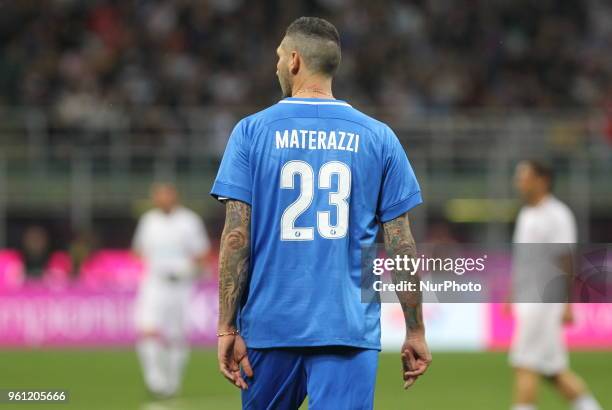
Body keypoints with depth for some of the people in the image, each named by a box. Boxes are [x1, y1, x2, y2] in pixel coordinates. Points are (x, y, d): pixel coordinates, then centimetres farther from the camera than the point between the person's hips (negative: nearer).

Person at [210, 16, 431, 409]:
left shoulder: (252, 132, 1)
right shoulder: (378, 137, 4)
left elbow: (236, 236, -4)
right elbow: (401, 244, 2)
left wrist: (227, 328, -2)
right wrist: (416, 332, 8)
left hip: (270, 328, 0)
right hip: (350, 329, 0)